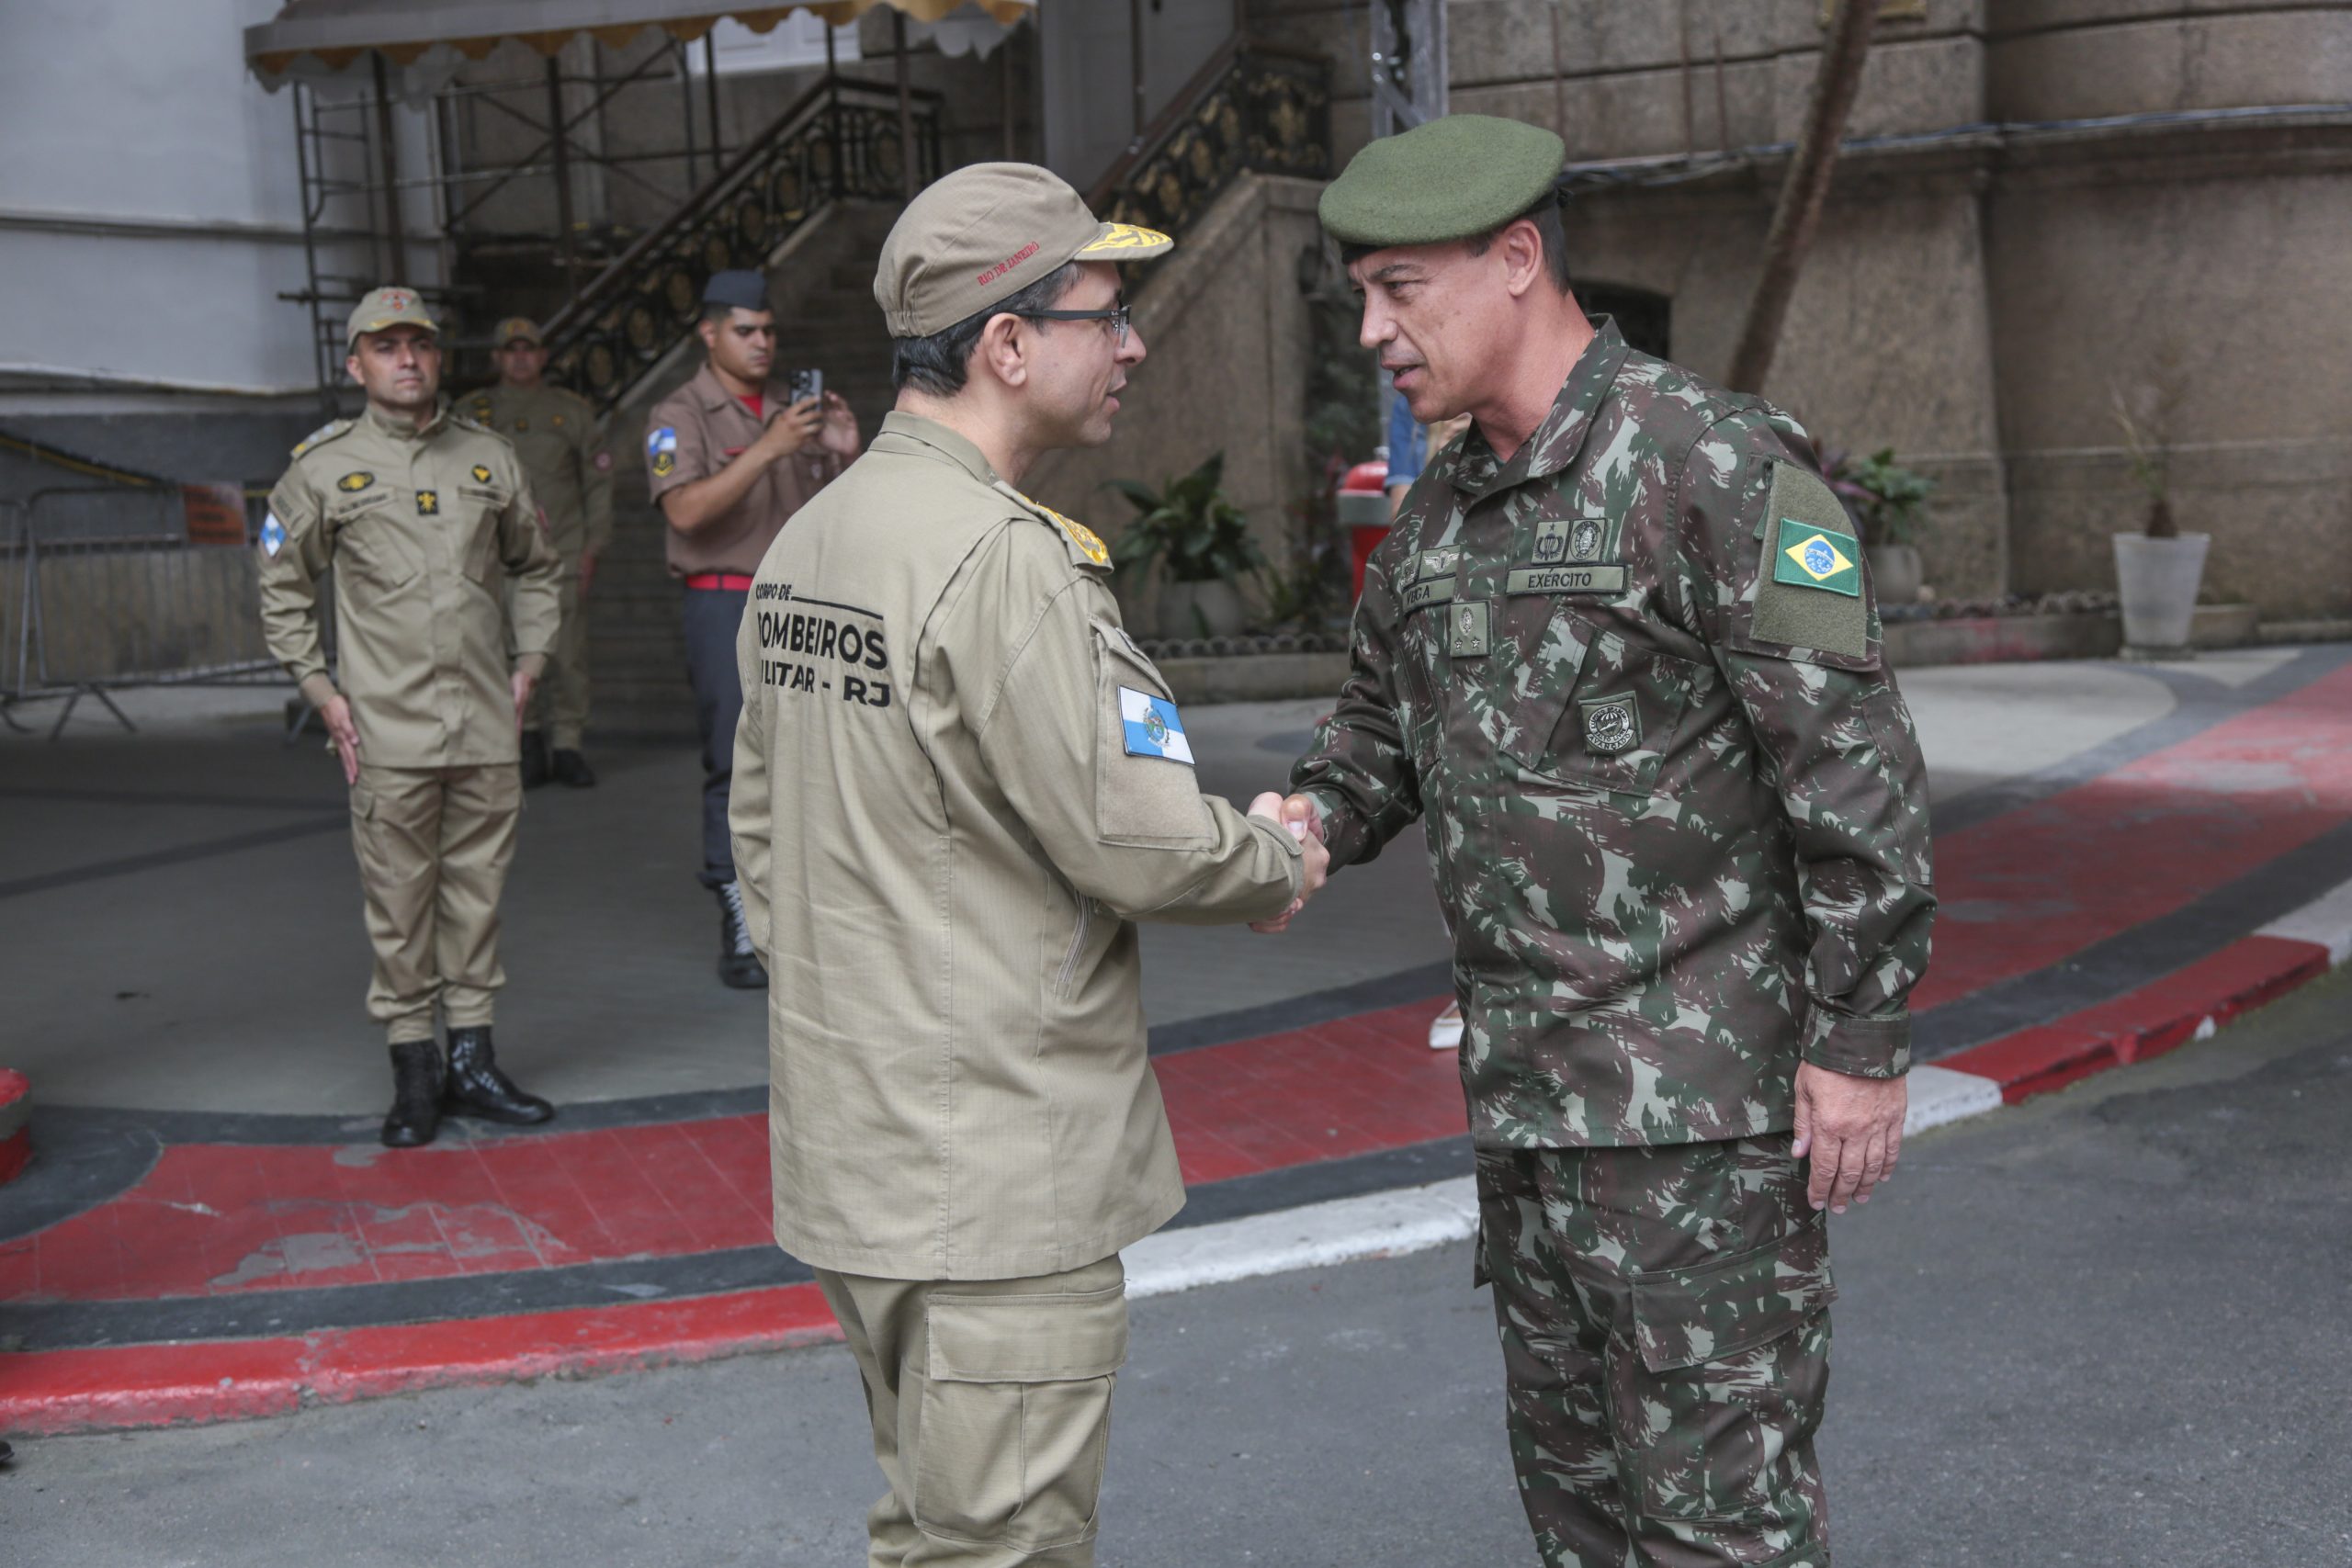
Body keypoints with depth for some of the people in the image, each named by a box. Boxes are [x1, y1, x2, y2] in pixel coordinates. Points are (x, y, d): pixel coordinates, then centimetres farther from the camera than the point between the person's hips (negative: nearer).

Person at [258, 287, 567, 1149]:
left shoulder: (489, 459, 10)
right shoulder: (323, 466, 2)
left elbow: (538, 567, 22)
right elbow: (281, 589, 8)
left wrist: (530, 661, 11)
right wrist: (321, 690, 0)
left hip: (488, 723, 3)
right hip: (388, 730, -3)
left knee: (478, 893, 8)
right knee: (398, 902, 0)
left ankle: (473, 1060, 18)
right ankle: (413, 1069, 10)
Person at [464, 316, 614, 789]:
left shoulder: (572, 411, 8)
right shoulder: (474, 413, 9)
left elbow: (598, 483, 9)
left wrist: (593, 546, 2)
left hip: (563, 551, 0)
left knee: (568, 652, -4)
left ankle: (566, 745, 5)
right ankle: (529, 739, 10)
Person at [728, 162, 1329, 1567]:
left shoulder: (806, 540, 10)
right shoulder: (1002, 557, -20)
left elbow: (763, 826, 17)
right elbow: (1139, 842, -20)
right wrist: (1280, 862, 0)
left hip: (855, 1157, 10)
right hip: (996, 1181, -10)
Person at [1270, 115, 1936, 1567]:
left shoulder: (1715, 463, -14)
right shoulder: (1446, 509, 11)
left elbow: (1855, 761, -16)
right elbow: (1381, 720, 22)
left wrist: (1862, 1040, -16)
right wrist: (1313, 822, 0)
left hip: (1702, 1097, -8)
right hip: (1525, 1090, 8)